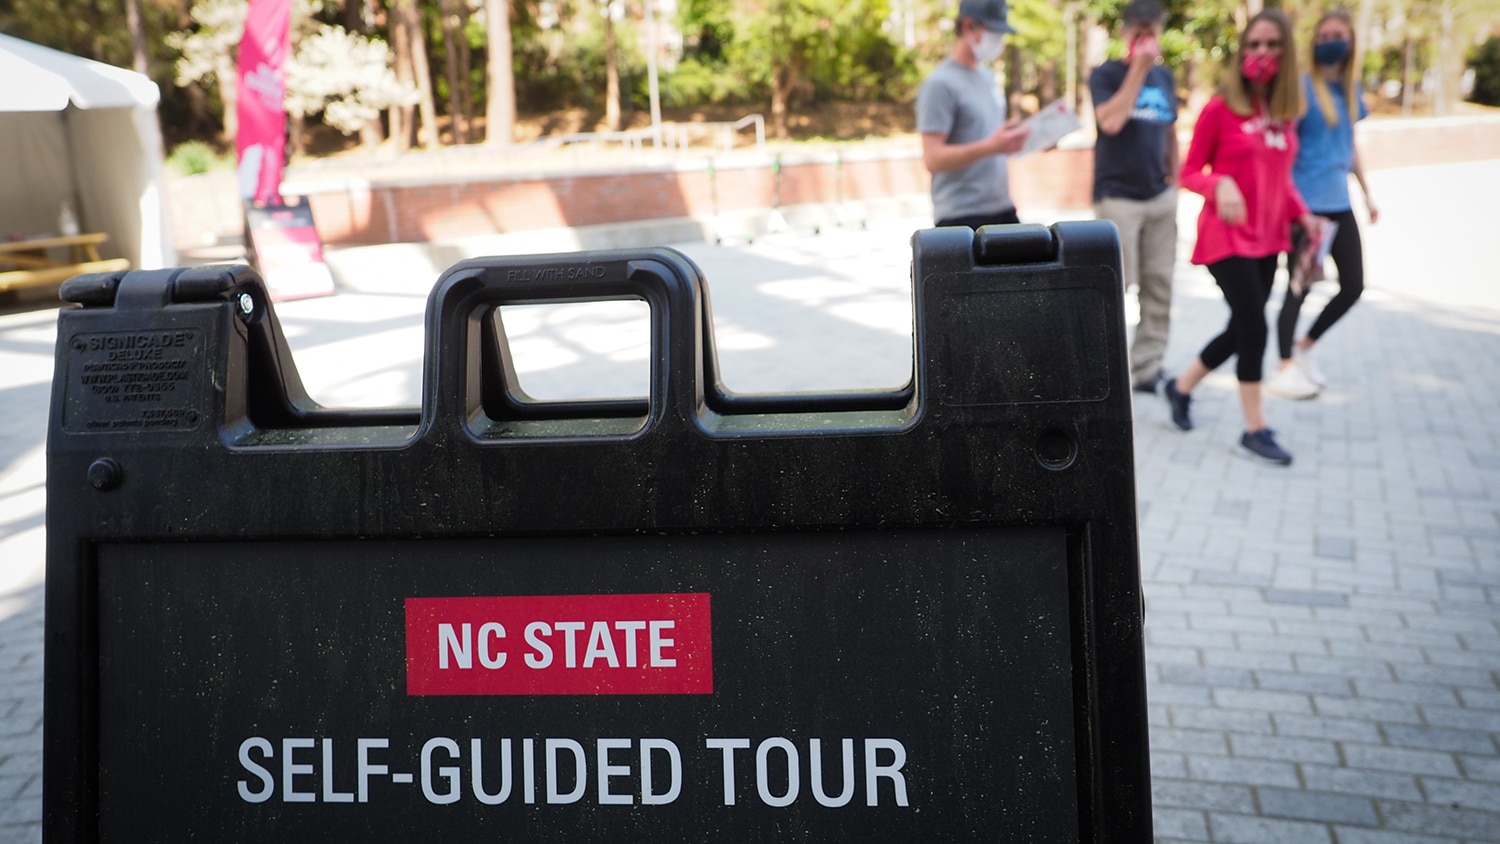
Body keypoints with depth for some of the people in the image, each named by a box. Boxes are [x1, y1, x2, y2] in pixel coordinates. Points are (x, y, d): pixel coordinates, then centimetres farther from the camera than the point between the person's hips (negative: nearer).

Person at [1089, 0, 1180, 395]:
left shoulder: (1165, 77, 13)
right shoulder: (1105, 75, -3)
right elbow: (1110, 122, -20)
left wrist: (1174, 180, 16)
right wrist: (1138, 69, -17)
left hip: (1160, 196, 5)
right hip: (1118, 196, -5)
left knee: (1159, 288, 4)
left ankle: (1148, 368, 11)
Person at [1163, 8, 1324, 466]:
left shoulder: (1286, 112, 7)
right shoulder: (1220, 108, -10)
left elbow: (1281, 177, 16)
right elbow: (1189, 174, -5)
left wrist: (1301, 213, 0)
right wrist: (1220, 184, -24)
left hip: (1267, 238, 7)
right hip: (1226, 236, -6)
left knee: (1241, 330, 12)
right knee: (1254, 328, -9)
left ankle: (1181, 387, 34)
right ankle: (1255, 431, 3)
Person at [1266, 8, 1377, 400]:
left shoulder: (1351, 88, 10)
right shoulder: (1302, 88, -9)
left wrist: (1366, 192, 19)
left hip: (1339, 204, 7)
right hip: (1306, 205, -7)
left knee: (1353, 286, 9)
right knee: (1299, 288, -1)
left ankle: (1305, 348, 27)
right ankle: (1286, 368, 11)